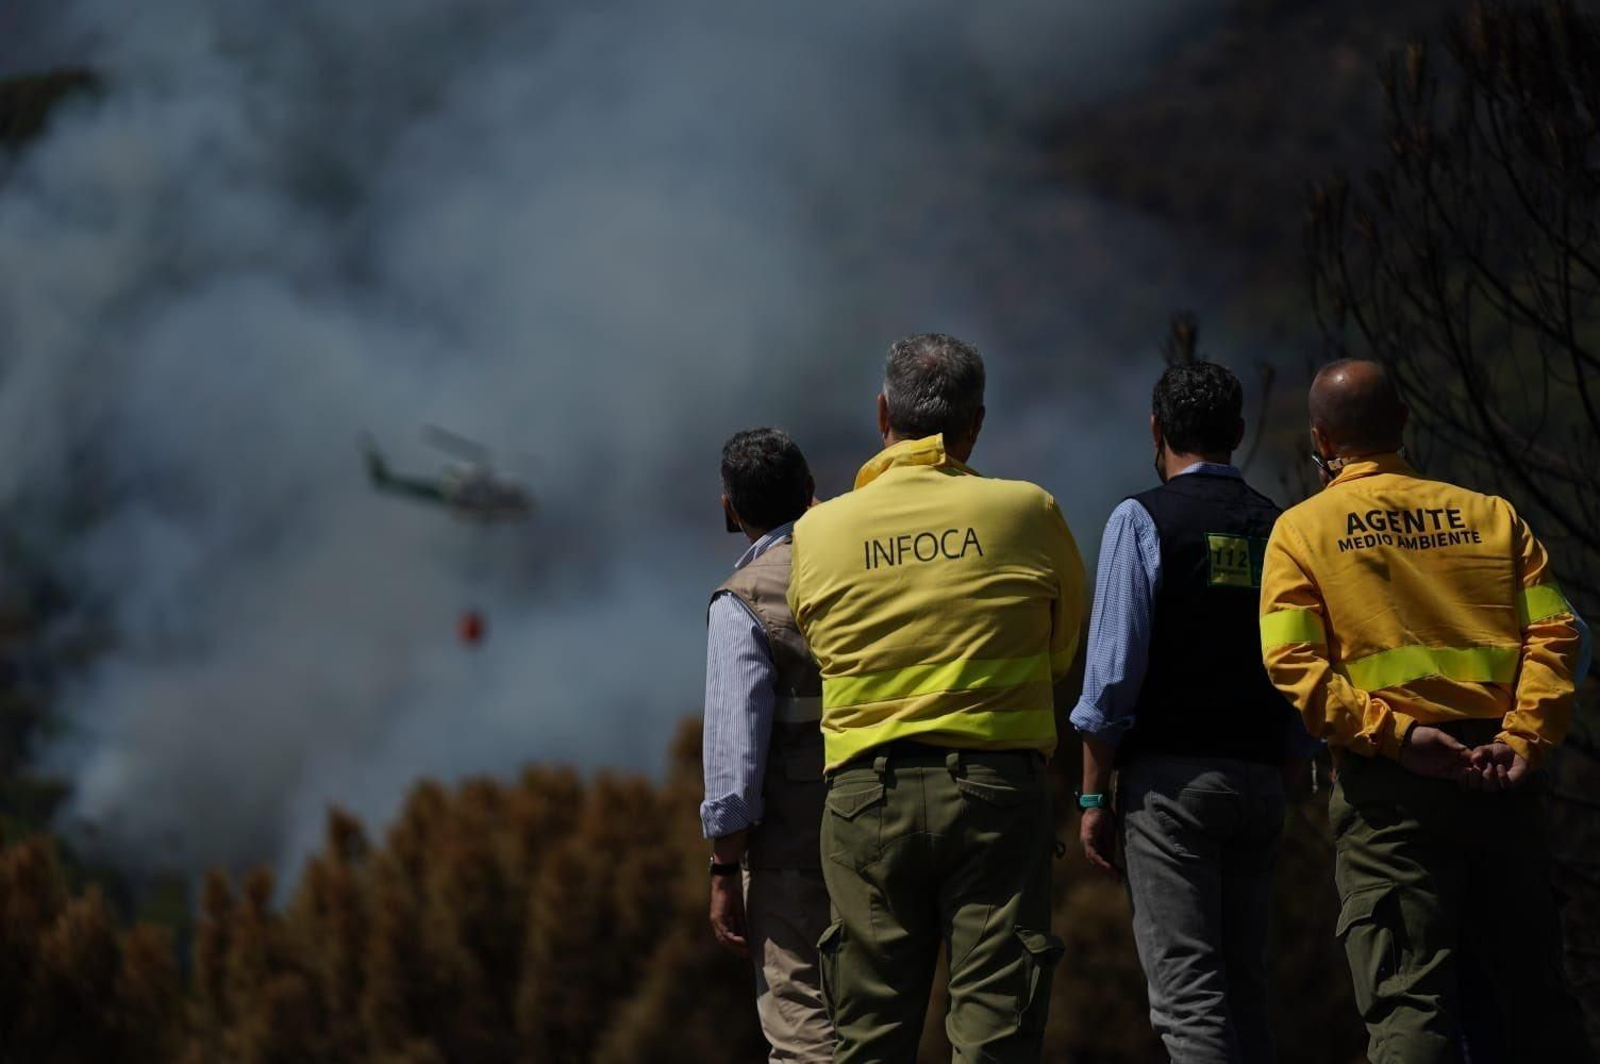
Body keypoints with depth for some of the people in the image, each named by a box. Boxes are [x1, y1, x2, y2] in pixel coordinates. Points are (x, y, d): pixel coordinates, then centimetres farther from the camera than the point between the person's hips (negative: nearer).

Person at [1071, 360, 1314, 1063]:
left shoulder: (1141, 520, -4)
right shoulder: (1280, 529, 11)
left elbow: (1113, 671, -9)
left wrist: (1093, 797, -5)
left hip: (1170, 775, -5)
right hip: (1262, 778, 5)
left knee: (1188, 994, -9)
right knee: (1245, 989, 12)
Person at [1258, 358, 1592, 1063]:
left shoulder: (1302, 530, 4)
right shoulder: (1491, 517, 12)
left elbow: (1293, 664, -9)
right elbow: (1556, 634, 1)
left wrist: (1395, 733, -13)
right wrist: (1523, 739, -6)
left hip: (1384, 780, -3)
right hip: (1495, 776, 3)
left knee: (1408, 1002, -5)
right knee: (1533, 996, 11)